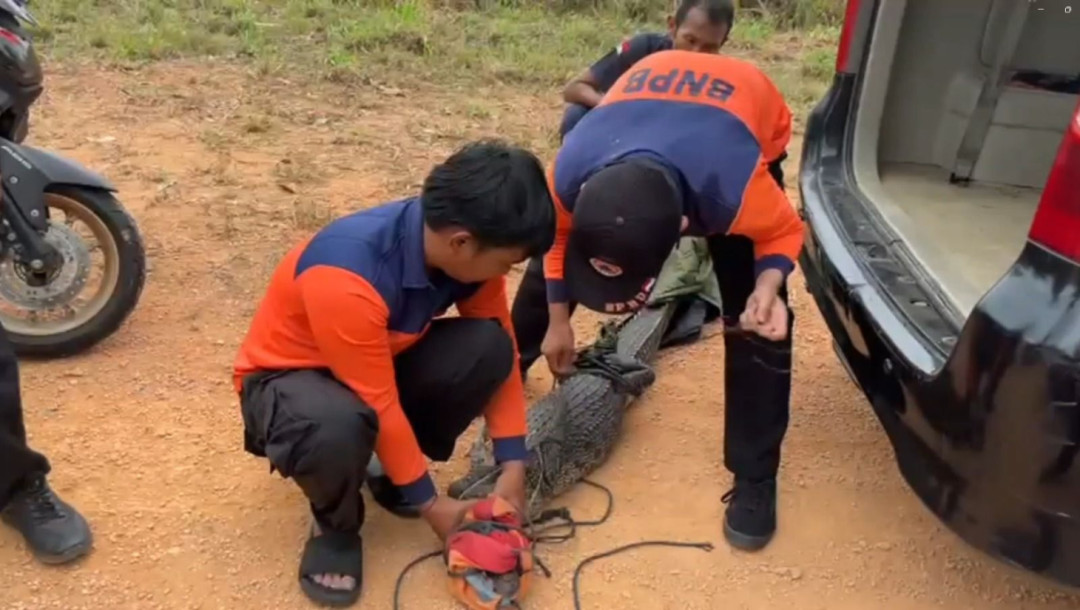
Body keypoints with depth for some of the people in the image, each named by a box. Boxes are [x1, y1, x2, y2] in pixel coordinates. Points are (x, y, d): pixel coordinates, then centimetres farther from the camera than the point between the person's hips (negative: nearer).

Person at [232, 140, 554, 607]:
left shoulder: (464, 249, -18)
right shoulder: (346, 280, -38)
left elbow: (501, 352, -8)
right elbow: (379, 405, -29)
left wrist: (513, 467, -12)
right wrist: (430, 503, -17)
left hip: (384, 362, 6)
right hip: (288, 377, -5)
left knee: (487, 344, -22)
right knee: (339, 425, -41)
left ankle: (390, 470, 3)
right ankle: (336, 526, -4)